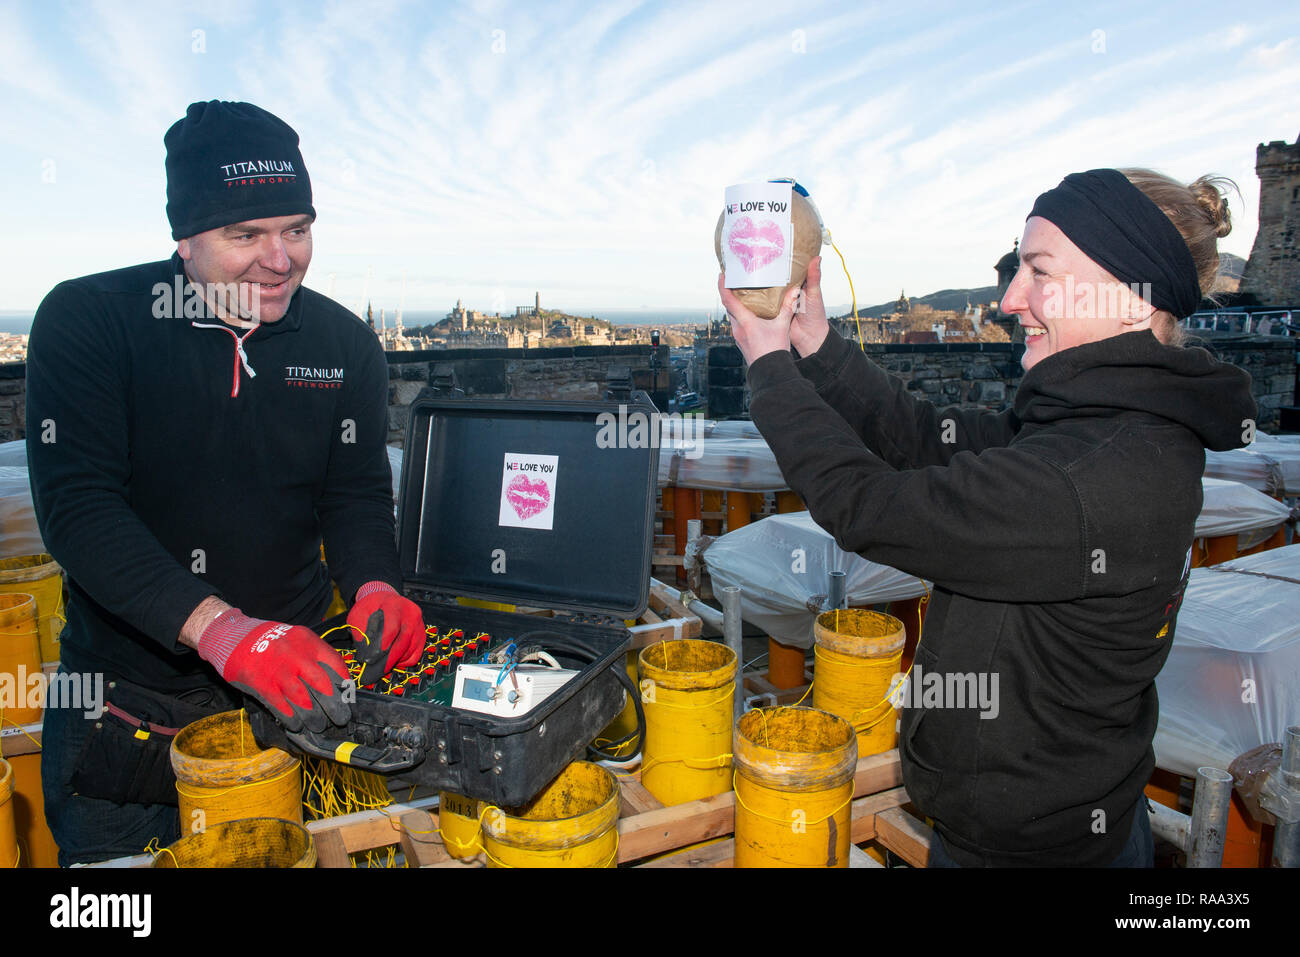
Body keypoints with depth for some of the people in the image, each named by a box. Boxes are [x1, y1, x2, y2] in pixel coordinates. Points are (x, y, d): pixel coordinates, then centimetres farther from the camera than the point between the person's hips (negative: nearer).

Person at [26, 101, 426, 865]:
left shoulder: (345, 343, -3)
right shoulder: (86, 321, -12)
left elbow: (356, 494, 1)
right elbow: (75, 505, -21)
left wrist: (374, 588, -22)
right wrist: (219, 627, -34)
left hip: (288, 684, 2)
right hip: (126, 696, -1)